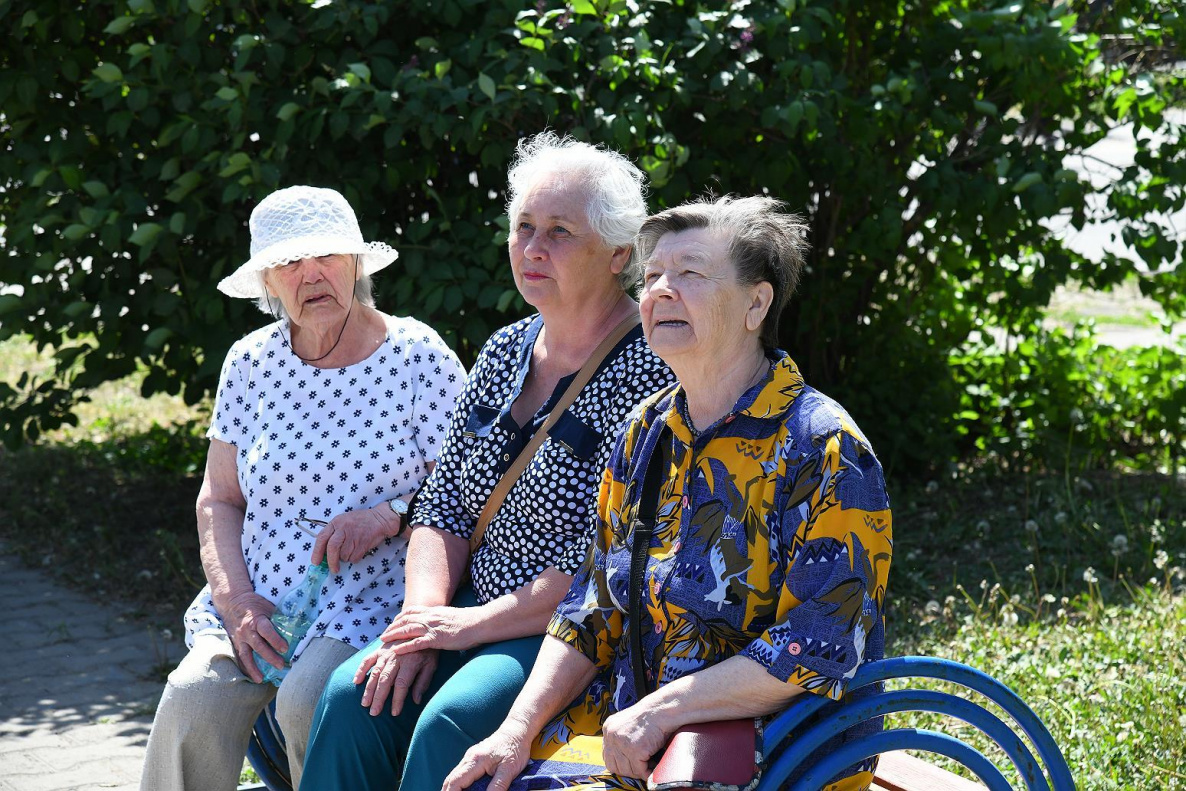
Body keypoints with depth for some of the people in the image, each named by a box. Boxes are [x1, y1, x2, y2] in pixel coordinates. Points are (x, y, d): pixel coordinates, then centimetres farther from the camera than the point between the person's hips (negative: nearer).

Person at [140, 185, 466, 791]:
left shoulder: (419, 359, -1)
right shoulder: (251, 363, 10)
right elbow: (218, 500, 13)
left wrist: (390, 515, -17)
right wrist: (236, 602, -3)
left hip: (372, 603, -3)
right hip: (255, 607, 3)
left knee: (307, 700, -32)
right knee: (193, 698, -26)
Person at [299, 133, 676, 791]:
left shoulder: (649, 371, -13)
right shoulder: (507, 350, 12)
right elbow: (444, 503, 12)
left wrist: (473, 624, -15)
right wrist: (423, 617, -6)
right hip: (480, 616, 7)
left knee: (450, 723, -30)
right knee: (355, 696, -18)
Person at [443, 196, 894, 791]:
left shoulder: (825, 452, -13)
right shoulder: (649, 429, 10)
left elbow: (821, 652, -18)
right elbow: (596, 607, 12)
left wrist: (660, 710, -19)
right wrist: (518, 729, -1)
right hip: (624, 721, 7)